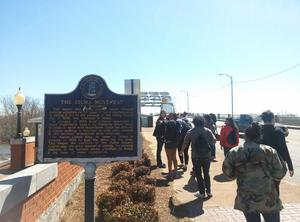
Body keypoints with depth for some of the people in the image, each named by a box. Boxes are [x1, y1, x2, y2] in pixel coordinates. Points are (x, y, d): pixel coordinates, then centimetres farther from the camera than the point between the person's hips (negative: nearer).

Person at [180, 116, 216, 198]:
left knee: (198, 174, 9)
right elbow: (214, 140, 0)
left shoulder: (190, 132, -6)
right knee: (206, 174, 17)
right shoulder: (208, 131, -2)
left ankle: (202, 193, 13)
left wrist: (182, 150, 16)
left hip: (196, 156, -2)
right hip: (207, 155, 2)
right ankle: (209, 191, 22)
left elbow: (185, 143, 0)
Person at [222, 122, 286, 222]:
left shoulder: (234, 153, -9)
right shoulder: (269, 151, -12)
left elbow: (228, 173, 1)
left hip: (246, 200, 1)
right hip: (268, 199, -1)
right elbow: (279, 175, -5)